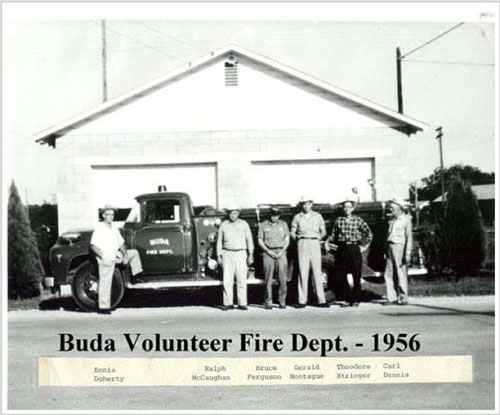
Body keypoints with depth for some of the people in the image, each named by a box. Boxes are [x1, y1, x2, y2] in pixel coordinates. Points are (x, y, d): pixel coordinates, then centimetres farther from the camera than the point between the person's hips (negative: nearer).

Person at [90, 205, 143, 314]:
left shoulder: (114, 229, 10)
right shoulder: (99, 228, -12)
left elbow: (121, 244, 14)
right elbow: (93, 246, -18)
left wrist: (125, 255, -1)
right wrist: (102, 256, -27)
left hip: (115, 256, 8)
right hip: (106, 260, -8)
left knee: (134, 253, 14)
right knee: (105, 283, -4)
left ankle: (137, 276, 15)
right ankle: (104, 307, 3)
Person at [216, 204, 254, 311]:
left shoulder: (244, 224, 5)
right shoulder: (223, 225, 7)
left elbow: (249, 240, 6)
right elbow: (219, 241, 11)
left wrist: (251, 255, 1)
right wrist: (219, 256, 6)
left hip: (241, 254, -1)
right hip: (227, 254, 1)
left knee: (241, 279, -3)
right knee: (227, 280, -3)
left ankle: (242, 303, 2)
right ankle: (228, 303, 2)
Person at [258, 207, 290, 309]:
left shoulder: (283, 224, 13)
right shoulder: (263, 225, 8)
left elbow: (287, 240, 10)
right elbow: (260, 241, 5)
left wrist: (282, 252, -4)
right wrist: (269, 251, -7)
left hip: (281, 253, 1)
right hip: (268, 253, -1)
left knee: (283, 279, -5)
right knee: (268, 279, -4)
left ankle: (282, 301, 1)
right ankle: (268, 302, -1)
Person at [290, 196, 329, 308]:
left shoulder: (317, 216, 13)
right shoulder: (297, 217, 11)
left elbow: (323, 231, 17)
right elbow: (292, 232, 14)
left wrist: (319, 237, 2)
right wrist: (297, 238, -1)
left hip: (315, 243, 1)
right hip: (302, 244, -1)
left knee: (317, 272, -2)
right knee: (303, 272, -5)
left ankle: (321, 300, -3)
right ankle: (302, 301, -4)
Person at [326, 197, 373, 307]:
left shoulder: (358, 220, 1)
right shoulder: (338, 220, 5)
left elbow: (369, 234, 8)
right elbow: (333, 234, 12)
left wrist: (365, 246, 4)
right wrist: (327, 242, -3)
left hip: (354, 249, -2)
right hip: (341, 249, 2)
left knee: (356, 277, 1)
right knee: (340, 276, 1)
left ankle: (355, 300, 12)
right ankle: (346, 298, 14)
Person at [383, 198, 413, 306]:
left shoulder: (406, 219, -5)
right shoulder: (392, 219, 16)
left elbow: (409, 237, -10)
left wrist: (408, 253, -16)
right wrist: (387, 251, 13)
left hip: (400, 247, -7)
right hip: (390, 247, 7)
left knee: (401, 275, -3)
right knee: (388, 274, 4)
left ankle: (403, 299, 5)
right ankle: (392, 298, 9)